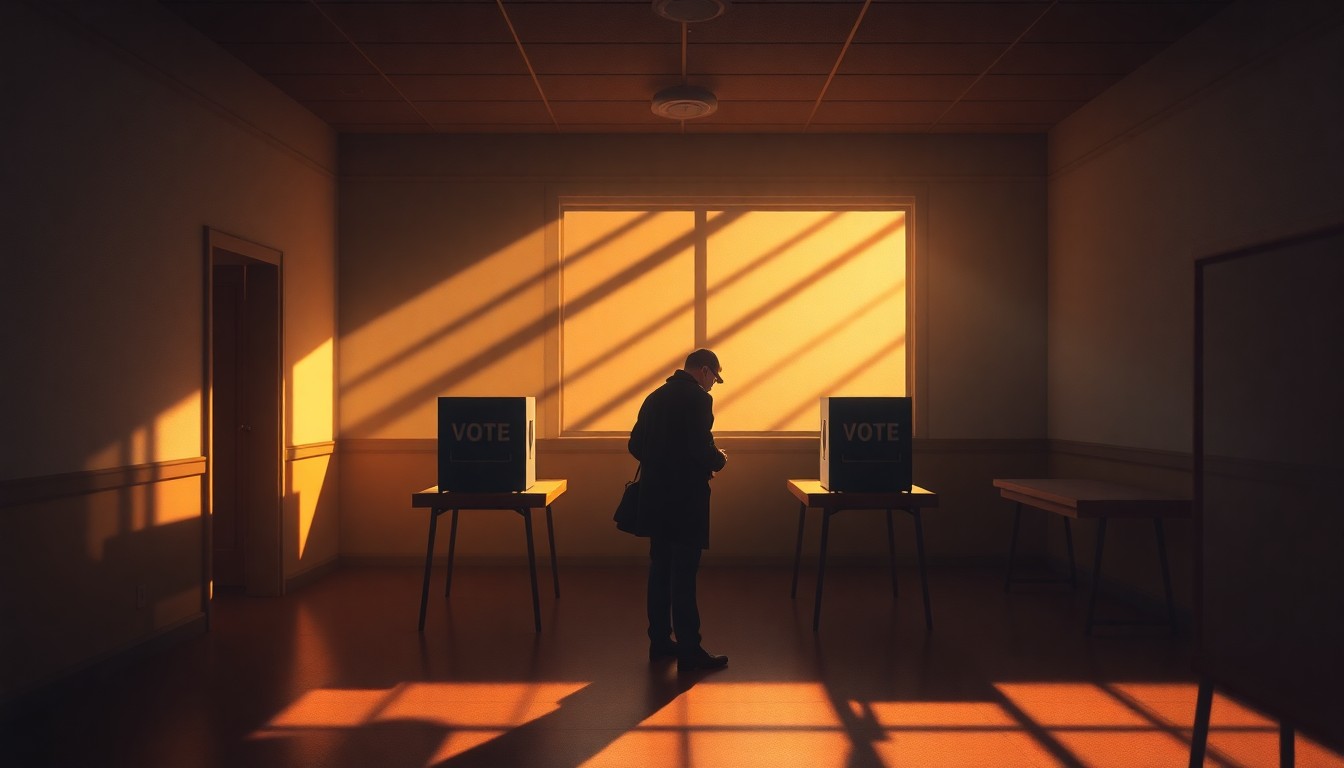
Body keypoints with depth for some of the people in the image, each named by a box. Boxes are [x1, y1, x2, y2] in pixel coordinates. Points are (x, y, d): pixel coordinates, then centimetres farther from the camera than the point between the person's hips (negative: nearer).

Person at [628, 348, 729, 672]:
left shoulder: (655, 397, 11)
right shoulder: (698, 399, -13)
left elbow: (635, 445, 13)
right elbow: (702, 449, -21)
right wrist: (718, 460, -1)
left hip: (655, 498, 8)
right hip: (685, 500, -8)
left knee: (660, 569, 14)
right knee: (684, 575, -3)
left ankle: (660, 641, 22)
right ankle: (689, 650, 3)